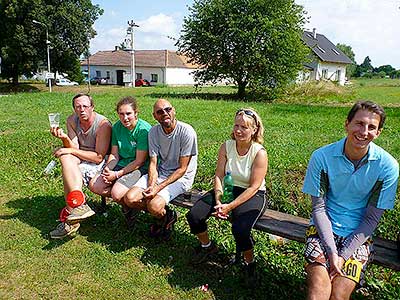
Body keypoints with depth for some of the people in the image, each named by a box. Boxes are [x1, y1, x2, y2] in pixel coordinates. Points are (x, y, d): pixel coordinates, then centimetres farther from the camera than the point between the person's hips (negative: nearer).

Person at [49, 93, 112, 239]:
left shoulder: (103, 124, -19)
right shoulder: (72, 120, -1)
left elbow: (99, 157, -21)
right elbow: (74, 148, -8)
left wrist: (70, 151, -23)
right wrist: (64, 138, -29)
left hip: (98, 162, -6)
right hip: (79, 160, 6)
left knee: (68, 172, -27)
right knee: (66, 157, -25)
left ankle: (69, 218, -22)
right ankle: (79, 204, -33)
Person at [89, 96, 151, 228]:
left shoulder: (144, 129, -19)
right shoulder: (117, 127, 2)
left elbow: (139, 161, -18)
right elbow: (114, 154, 7)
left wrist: (117, 174, -19)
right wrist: (107, 169, -13)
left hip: (140, 168, -7)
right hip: (122, 164, 7)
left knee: (117, 193, -27)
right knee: (94, 185, -9)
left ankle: (128, 206, 7)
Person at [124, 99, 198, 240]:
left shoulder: (186, 132, -19)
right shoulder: (153, 131, -2)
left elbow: (182, 169, -17)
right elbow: (153, 163, -2)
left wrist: (158, 188, -24)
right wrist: (151, 185, -21)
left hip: (181, 177, -5)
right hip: (160, 173, 6)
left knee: (154, 205, -28)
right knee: (130, 198, -12)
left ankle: (167, 216, 9)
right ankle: (161, 214, 11)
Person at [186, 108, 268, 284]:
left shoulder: (259, 153, -17)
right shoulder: (226, 147, -4)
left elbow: (254, 187, -18)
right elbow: (219, 176, -4)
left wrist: (230, 206, -24)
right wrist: (218, 201, -19)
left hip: (253, 195, -5)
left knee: (240, 229, -32)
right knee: (193, 216, -10)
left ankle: (250, 263, 2)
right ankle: (207, 246, 21)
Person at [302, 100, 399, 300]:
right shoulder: (322, 157, -11)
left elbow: (371, 218, -5)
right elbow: (319, 208, -7)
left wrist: (343, 255, -11)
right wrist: (331, 252, -16)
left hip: (358, 235, 1)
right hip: (323, 229, 0)